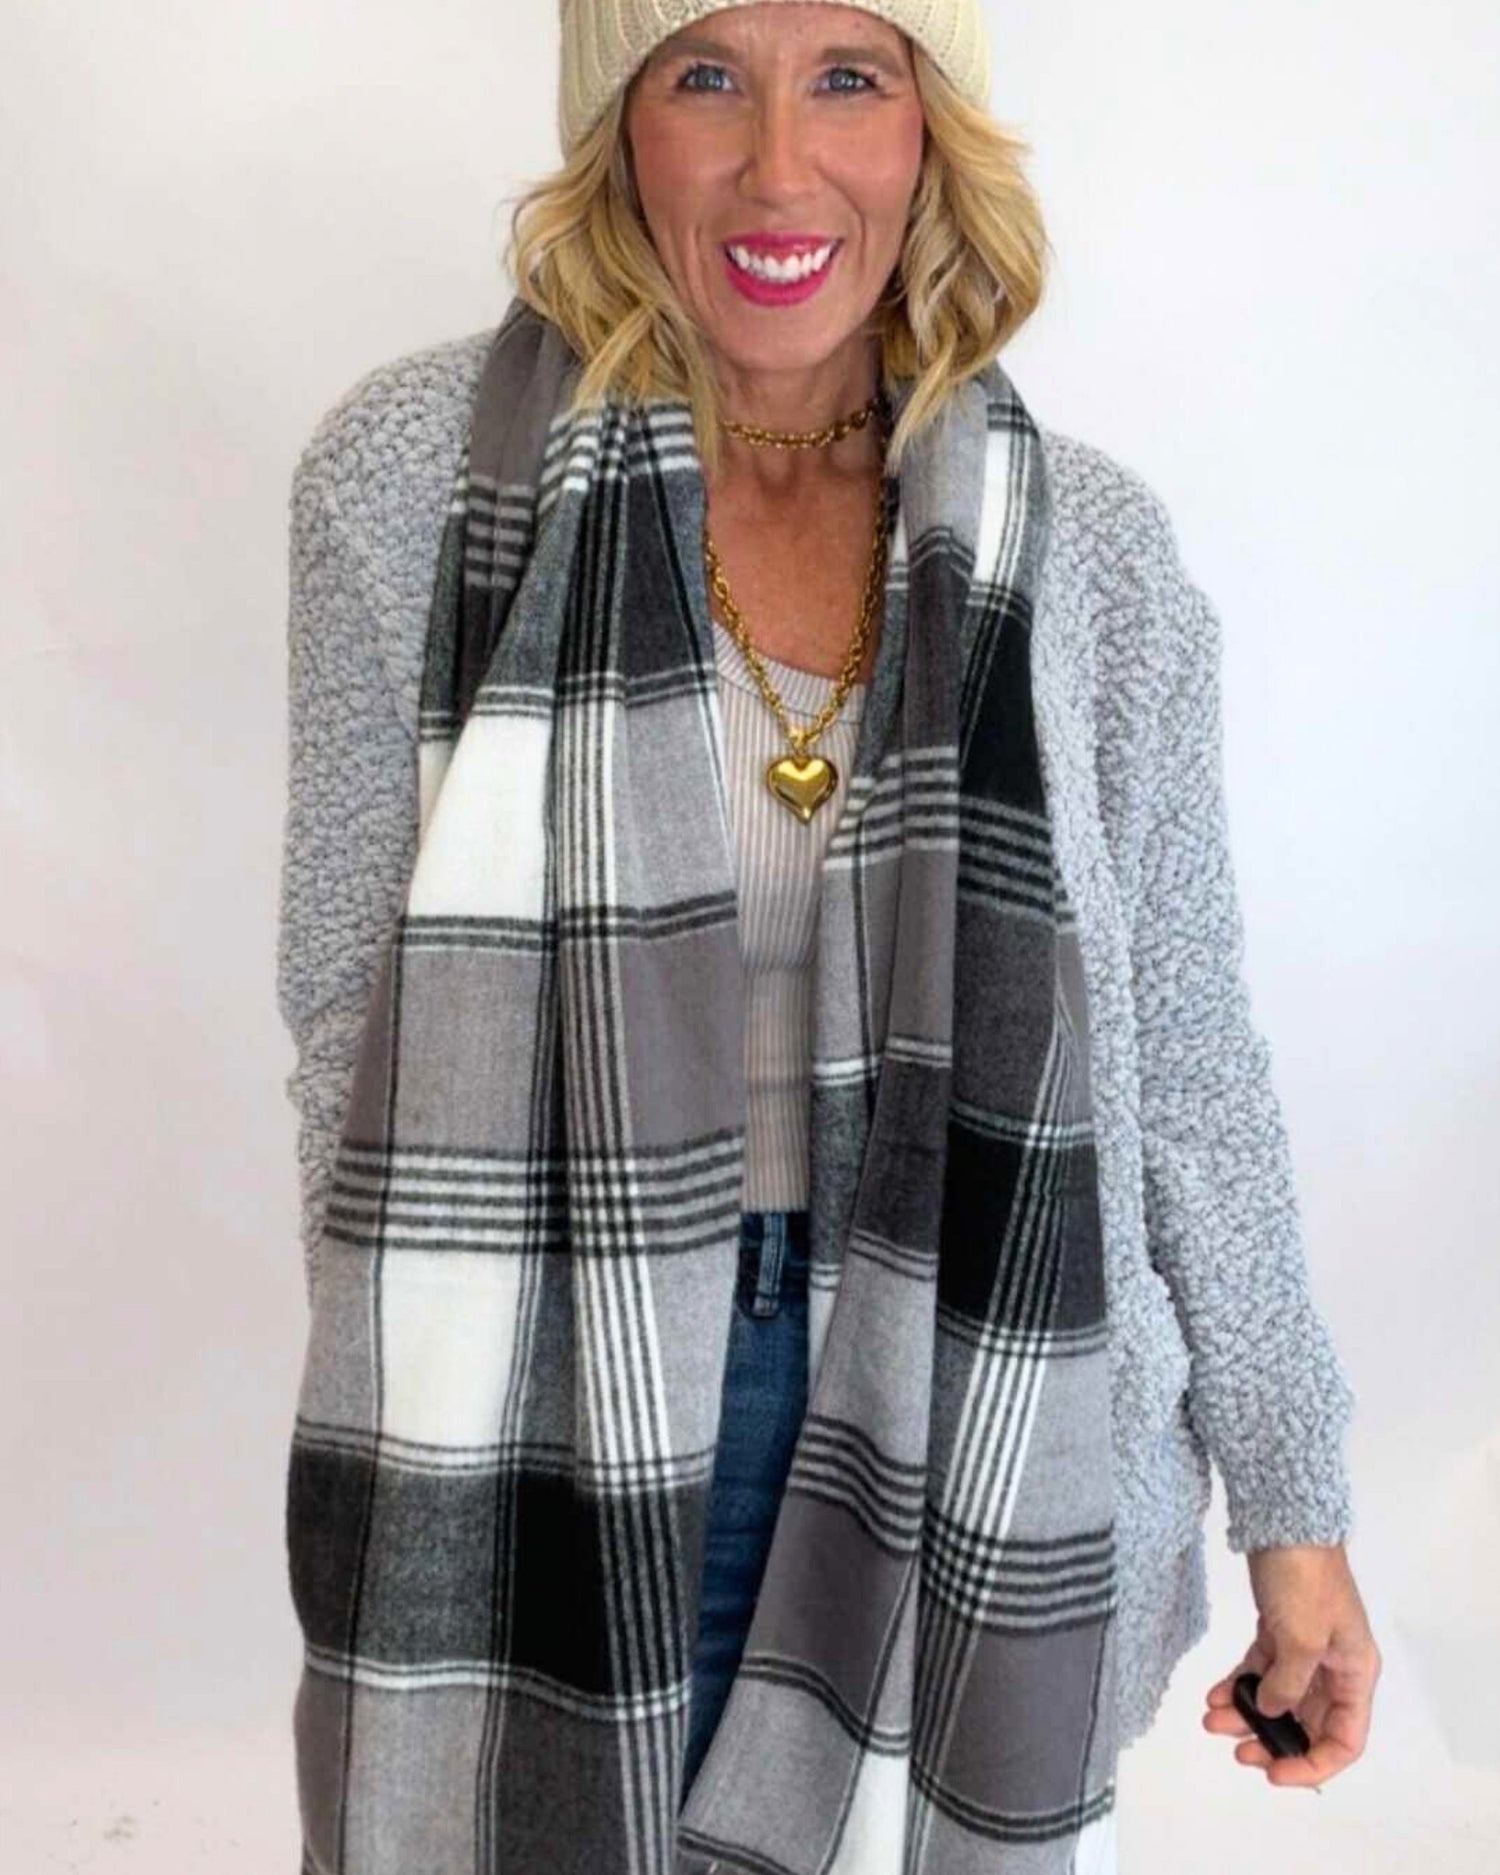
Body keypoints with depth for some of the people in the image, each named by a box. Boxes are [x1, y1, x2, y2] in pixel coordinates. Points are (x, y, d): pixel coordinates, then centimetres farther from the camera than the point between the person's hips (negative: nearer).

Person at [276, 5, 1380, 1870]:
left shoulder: (1094, 549, -5)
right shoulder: (411, 471, -9)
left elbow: (1189, 1074, 0)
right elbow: (350, 1014, -4)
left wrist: (1295, 1507, 5)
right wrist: (413, 1439, -4)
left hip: (958, 1422, 2)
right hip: (560, 1421, -1)